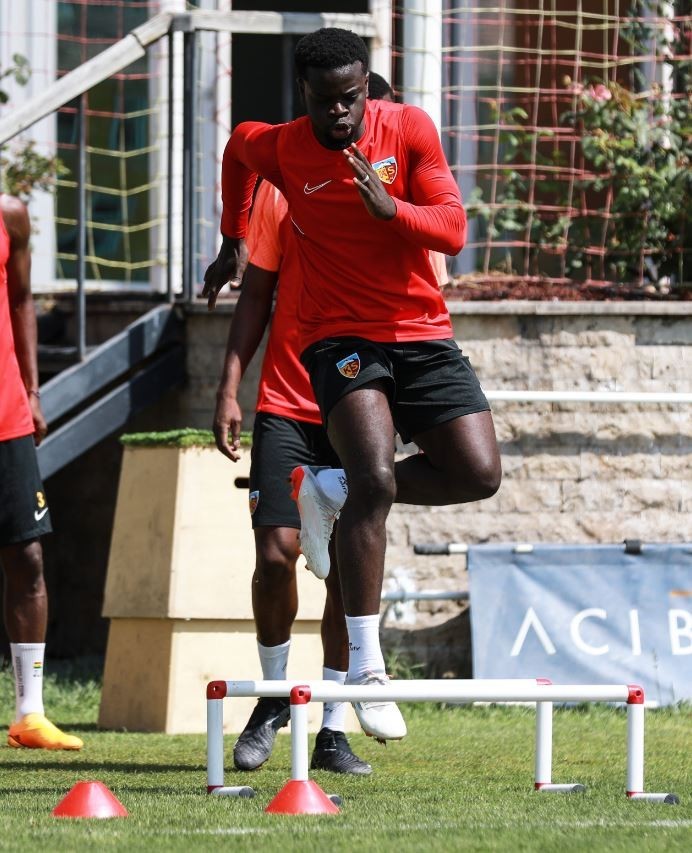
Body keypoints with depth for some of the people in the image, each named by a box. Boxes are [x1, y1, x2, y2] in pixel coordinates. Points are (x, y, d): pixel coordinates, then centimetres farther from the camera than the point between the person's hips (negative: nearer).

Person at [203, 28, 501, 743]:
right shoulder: (274, 148, -5)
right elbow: (238, 148, 21)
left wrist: (389, 207, -27)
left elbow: (452, 230, -9)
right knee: (376, 481, -24)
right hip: (340, 336, -3)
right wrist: (233, 240, 31)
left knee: (478, 473, -11)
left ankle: (328, 489, 12)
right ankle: (364, 665, -21)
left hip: (422, 331, 3)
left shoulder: (409, 129, -5)